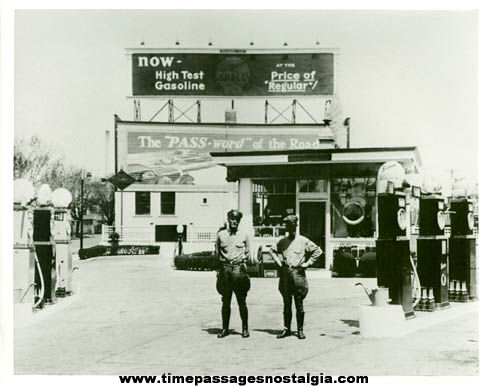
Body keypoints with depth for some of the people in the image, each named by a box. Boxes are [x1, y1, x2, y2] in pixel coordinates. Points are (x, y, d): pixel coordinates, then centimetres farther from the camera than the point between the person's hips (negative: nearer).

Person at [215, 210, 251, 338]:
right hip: (225, 269, 1)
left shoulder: (244, 235, 7)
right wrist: (222, 264, 5)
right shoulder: (221, 234, 9)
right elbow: (217, 253, 14)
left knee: (242, 301, 1)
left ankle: (245, 329, 8)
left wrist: (242, 260, -1)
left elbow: (248, 254, 13)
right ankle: (225, 328, 13)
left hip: (239, 268, -1)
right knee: (225, 301, 6)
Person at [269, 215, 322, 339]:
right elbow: (273, 250, 26)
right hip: (285, 273, 3)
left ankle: (300, 330, 6)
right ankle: (286, 329, 12)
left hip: (298, 273, -3)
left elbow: (318, 251, 2)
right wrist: (278, 261, 12)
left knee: (299, 304, 0)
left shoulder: (303, 241, 1)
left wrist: (307, 263, -2)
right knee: (286, 303, 6)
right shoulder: (282, 241, 10)